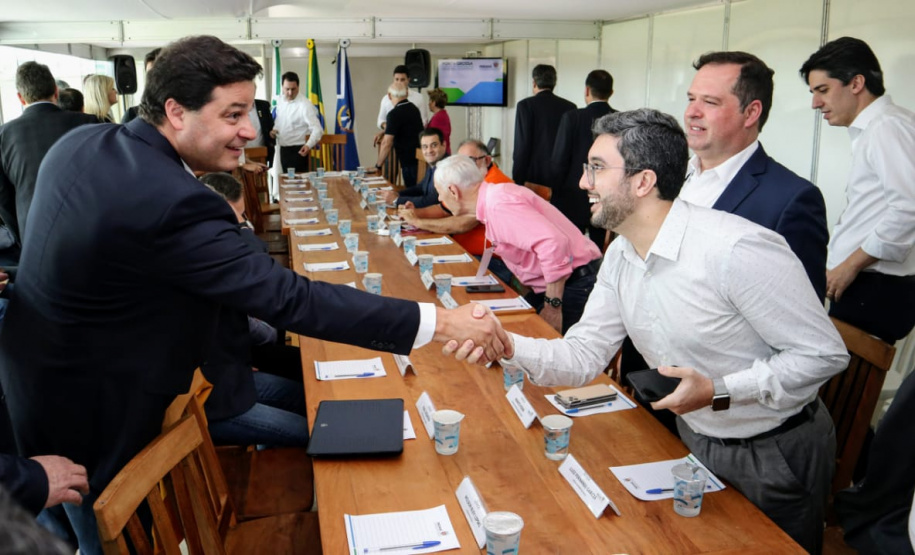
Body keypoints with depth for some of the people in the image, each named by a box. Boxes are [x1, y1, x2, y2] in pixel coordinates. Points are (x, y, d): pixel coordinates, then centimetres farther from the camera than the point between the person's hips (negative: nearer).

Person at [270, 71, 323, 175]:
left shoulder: (305, 104, -18)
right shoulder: (280, 100, 4)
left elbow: (317, 129, -25)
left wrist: (309, 145, -41)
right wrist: (274, 129, 2)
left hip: (298, 151, -7)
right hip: (283, 149, 7)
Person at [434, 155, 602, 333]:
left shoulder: (499, 203, -22)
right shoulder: (492, 198, 8)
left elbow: (553, 243, -32)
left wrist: (552, 306, -26)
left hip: (574, 284, -10)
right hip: (552, 286, 10)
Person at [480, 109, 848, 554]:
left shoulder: (737, 249, -31)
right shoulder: (619, 257, -6)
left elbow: (824, 354, -24)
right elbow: (584, 355, -8)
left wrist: (720, 391, -32)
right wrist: (505, 344, -24)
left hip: (775, 454, -6)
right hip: (696, 441, 7)